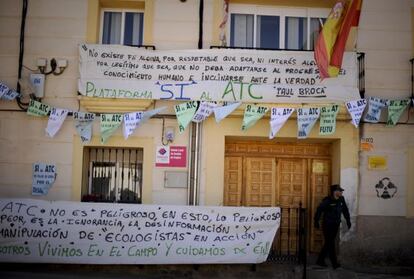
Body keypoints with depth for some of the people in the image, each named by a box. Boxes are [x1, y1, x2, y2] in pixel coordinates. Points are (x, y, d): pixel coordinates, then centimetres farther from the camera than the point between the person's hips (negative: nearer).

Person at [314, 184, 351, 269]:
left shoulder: (341, 200, 2)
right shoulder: (327, 201, -16)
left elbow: (345, 210, 14)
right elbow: (319, 210, -11)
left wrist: (348, 221, 13)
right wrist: (316, 221, -8)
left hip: (336, 225, 7)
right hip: (328, 225, -7)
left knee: (328, 244, 11)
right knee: (330, 244, -3)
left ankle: (320, 260, 21)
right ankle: (334, 263, 4)